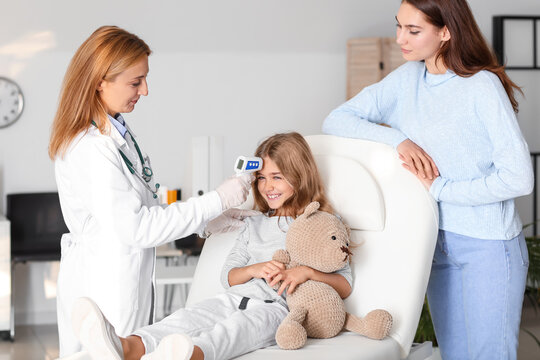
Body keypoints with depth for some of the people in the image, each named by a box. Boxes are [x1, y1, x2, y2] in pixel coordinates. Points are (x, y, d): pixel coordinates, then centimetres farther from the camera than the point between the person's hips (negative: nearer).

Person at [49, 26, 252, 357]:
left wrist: (207, 223, 9)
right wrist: (217, 201, -20)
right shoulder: (91, 150, -23)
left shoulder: (115, 130, 8)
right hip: (104, 283, -9)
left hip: (127, 276, 9)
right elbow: (137, 227, -24)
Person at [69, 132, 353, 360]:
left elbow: (345, 287, 7)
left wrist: (308, 272, -12)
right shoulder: (254, 225, 30)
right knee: (188, 317, -28)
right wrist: (255, 269, 2)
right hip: (235, 298, 5)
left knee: (235, 327, -41)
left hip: (275, 308, -5)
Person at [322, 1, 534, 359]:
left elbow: (518, 178, -20)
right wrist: (399, 140, -14)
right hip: (437, 241, 6)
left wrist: (438, 188, -15)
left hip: (488, 246, -6)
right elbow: (337, 120, 1)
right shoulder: (407, 79, 3)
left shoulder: (483, 87, -15)